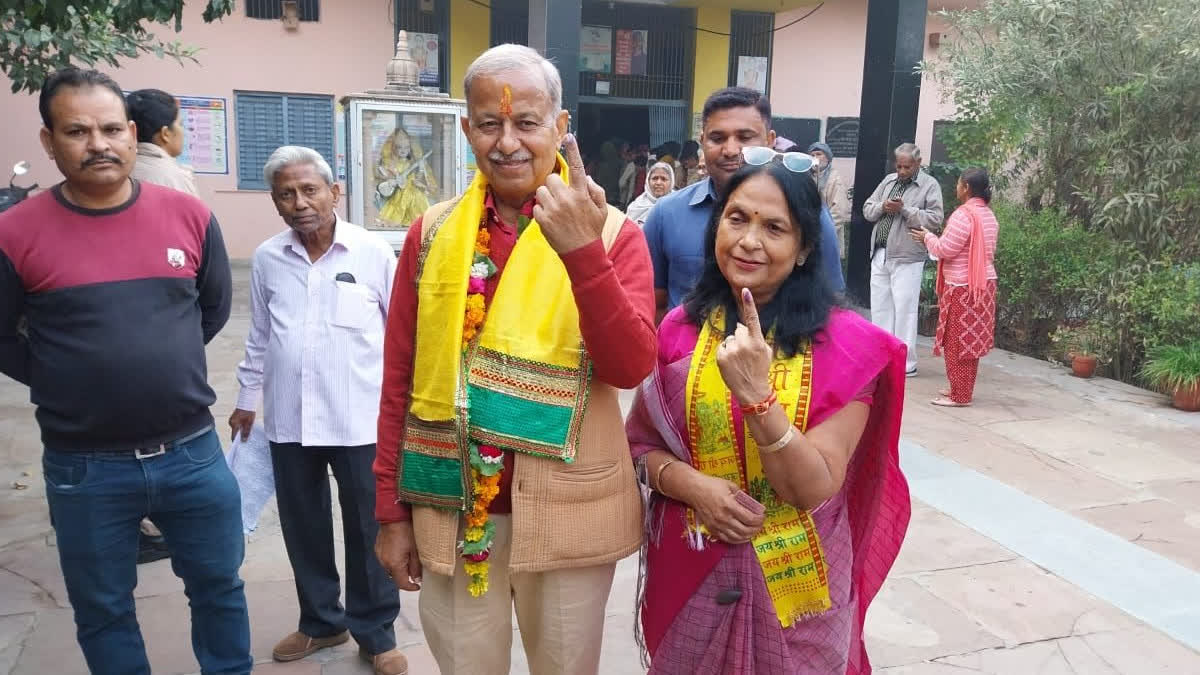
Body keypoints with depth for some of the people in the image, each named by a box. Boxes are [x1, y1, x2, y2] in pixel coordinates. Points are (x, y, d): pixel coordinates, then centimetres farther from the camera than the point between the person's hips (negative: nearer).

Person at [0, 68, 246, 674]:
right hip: (83, 468, -1)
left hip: (191, 452, 2)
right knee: (103, 610, 17)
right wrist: (58, 382, -3)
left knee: (219, 586, 18)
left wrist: (166, 361, 9)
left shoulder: (189, 215, -3)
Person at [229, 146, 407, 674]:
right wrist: (247, 399, 19)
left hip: (361, 420, -3)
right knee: (302, 527, 16)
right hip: (289, 420, 4)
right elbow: (259, 338, 15)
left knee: (369, 530, 8)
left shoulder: (373, 253, -6)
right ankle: (320, 621, 36)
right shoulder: (266, 260, 4)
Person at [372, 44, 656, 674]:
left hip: (568, 514, -1)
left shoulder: (611, 232, -6)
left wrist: (582, 252, -30)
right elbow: (398, 379, 3)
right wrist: (390, 510, 4)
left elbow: (632, 366, -17)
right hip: (449, 509, 2)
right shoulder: (433, 233, 0)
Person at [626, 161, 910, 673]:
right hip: (691, 576, 2)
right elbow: (639, 443, 3)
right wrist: (689, 483, -16)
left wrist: (756, 393, -30)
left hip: (791, 585, -2)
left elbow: (815, 488, -17)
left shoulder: (845, 344, -12)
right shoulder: (679, 329, -4)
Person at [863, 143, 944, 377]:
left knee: (904, 310, -6)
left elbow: (935, 220, -12)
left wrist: (905, 209, -17)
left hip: (907, 259, -6)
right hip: (880, 255, 6)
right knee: (880, 307, 11)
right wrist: (882, 207, -6)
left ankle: (906, 364, 1)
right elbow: (867, 208, 15)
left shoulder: (930, 185, -3)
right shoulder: (888, 180, 14)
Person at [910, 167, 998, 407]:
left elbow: (945, 250, -17)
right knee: (971, 340, 14)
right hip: (983, 283, 9)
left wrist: (928, 237, 1)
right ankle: (962, 388, 23)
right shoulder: (988, 215, 12)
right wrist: (934, 239, 18)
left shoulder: (963, 214, -17)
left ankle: (959, 395, 2)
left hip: (963, 286, -9)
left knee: (958, 341, -2)